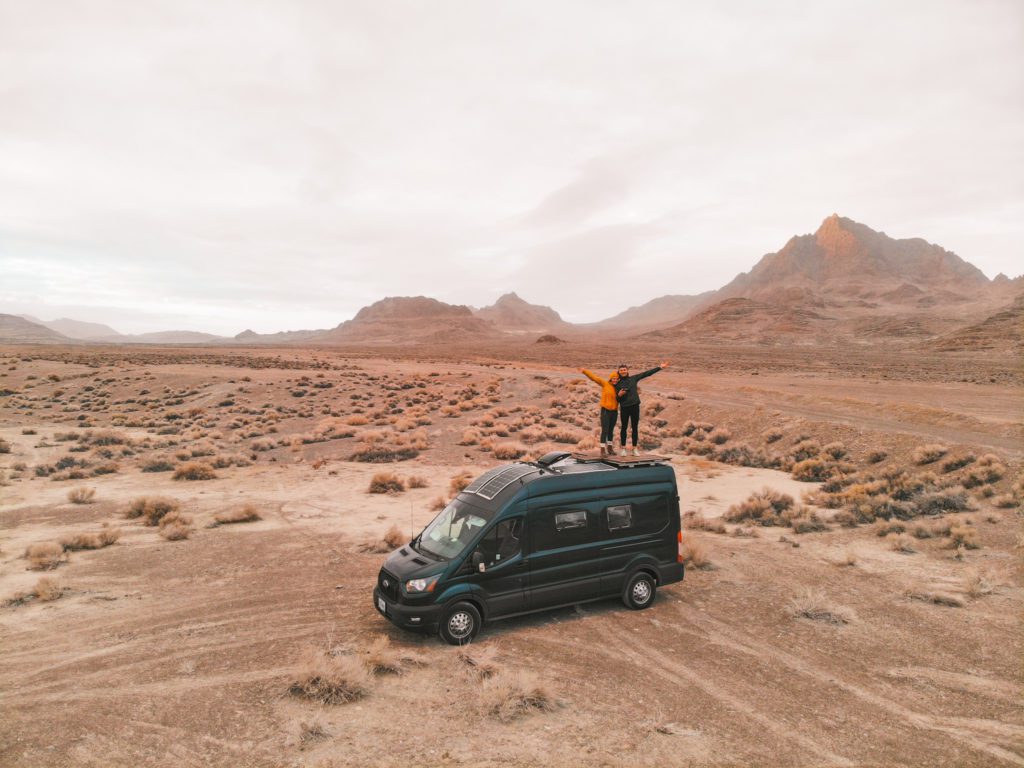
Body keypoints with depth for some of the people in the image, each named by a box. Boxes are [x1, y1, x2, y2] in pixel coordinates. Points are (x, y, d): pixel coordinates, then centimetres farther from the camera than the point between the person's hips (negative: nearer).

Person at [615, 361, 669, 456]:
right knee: (623, 428, 3)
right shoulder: (618, 384, 6)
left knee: (635, 428, 5)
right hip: (624, 408, -1)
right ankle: (622, 448, 12)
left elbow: (647, 373, 5)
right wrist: (619, 395, -14)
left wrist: (660, 367, 3)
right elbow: (617, 398, 10)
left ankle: (635, 448, 12)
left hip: (635, 406, 1)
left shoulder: (634, 378, 6)